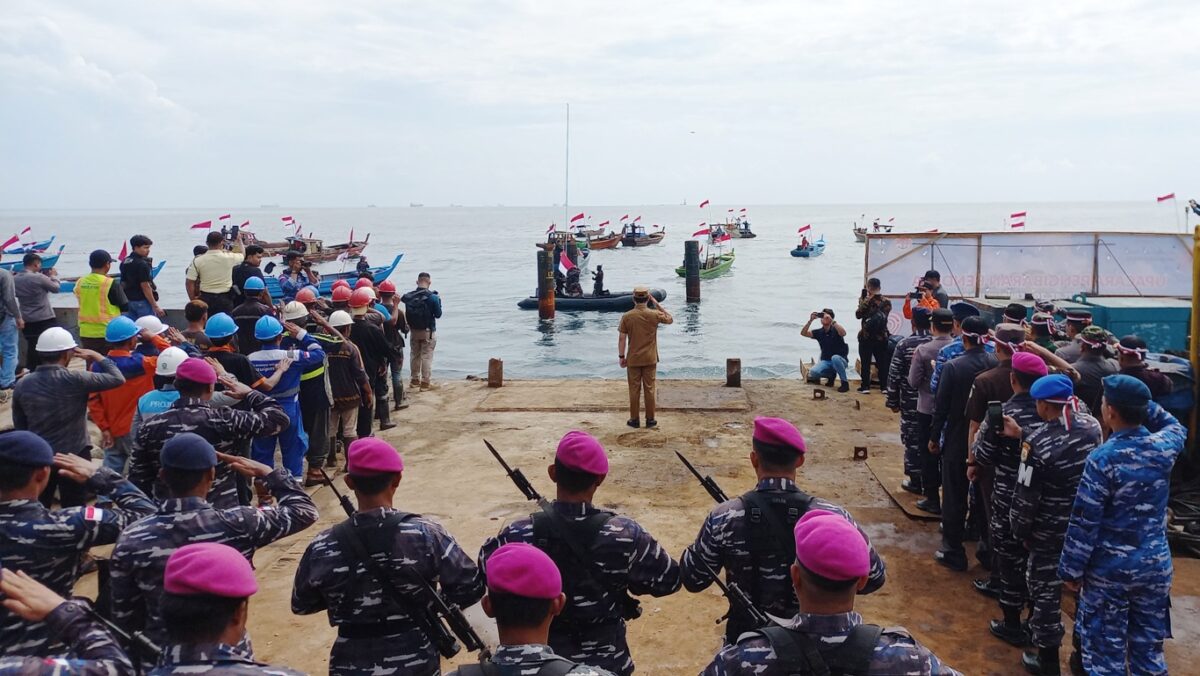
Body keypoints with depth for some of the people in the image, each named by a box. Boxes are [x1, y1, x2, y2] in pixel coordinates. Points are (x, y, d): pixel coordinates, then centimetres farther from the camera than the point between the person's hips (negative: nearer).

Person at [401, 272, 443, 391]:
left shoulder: (408, 297, -7)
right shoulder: (432, 297, -17)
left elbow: (406, 314, -1)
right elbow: (438, 314, -10)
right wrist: (438, 302, 3)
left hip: (414, 331, 4)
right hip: (428, 332, -4)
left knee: (415, 355, 19)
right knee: (427, 356, 4)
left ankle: (415, 379, 29)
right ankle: (426, 382, 7)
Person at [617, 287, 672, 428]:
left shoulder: (627, 316, -10)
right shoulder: (654, 314, -9)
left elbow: (622, 338, -8)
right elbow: (670, 319, 10)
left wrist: (621, 356, 2)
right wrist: (657, 305, 7)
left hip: (633, 359, 0)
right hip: (650, 359, 1)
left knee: (634, 390, 8)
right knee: (649, 389, 9)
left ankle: (634, 419, 13)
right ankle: (650, 419, 14)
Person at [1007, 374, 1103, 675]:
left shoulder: (1038, 443, -23)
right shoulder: (1092, 426, -8)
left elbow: (1026, 496, -17)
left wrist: (1021, 531, -2)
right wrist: (1023, 436, 5)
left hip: (1051, 531, -5)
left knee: (1045, 590, 11)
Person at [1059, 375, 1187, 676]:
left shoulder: (1103, 458, -19)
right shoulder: (1164, 447, -5)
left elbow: (1084, 521, -16)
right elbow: (1176, 427, 23)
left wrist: (1071, 569, -6)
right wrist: (1140, 401, 11)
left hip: (1109, 568, -5)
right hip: (1155, 565, 5)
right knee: (1149, 649, 16)